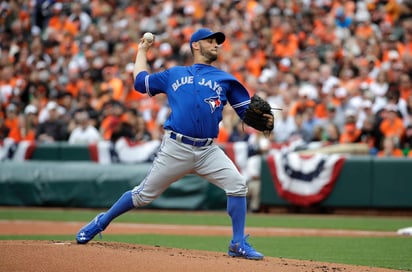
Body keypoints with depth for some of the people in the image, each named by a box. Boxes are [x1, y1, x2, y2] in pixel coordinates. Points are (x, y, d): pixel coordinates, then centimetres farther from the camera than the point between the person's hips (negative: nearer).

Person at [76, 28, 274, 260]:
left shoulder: (226, 79, 14)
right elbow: (140, 81, 25)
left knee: (237, 184, -19)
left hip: (208, 151, 1)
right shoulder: (174, 74, 16)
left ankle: (238, 244, -8)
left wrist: (264, 121, -10)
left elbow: (248, 111, 10)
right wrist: (142, 50, 36)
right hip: (176, 149, -1)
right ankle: (101, 222, 26)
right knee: (144, 195, 4)